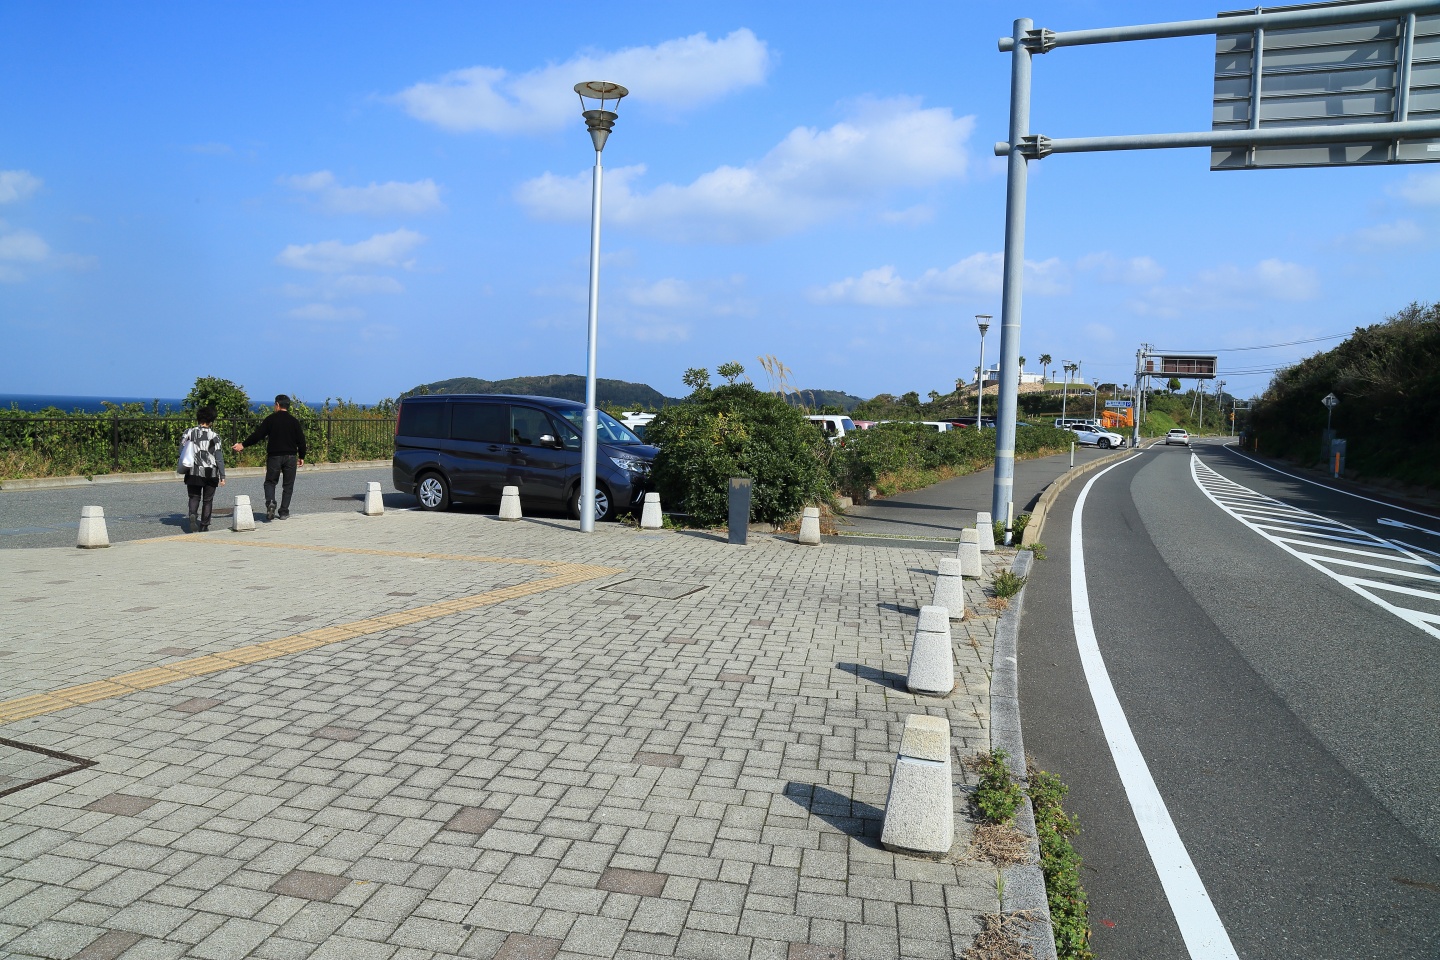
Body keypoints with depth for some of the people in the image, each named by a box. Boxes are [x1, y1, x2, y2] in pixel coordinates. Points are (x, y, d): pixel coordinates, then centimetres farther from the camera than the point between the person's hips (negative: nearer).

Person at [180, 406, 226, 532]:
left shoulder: (188, 433, 1)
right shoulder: (214, 436, -7)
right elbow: (219, 458, -8)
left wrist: (185, 467, 17)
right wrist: (222, 476, -5)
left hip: (193, 473, 2)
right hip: (210, 473, -2)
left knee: (194, 497, 14)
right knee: (207, 500, 10)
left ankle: (192, 514, -15)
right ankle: (204, 526, 13)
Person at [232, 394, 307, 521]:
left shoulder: (270, 419, -2)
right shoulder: (294, 421, 2)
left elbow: (257, 435, -2)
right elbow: (301, 440, 3)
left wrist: (243, 445, 9)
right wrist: (301, 457, 14)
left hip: (274, 456, -1)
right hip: (290, 457, 1)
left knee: (270, 482, 10)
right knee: (288, 485, 8)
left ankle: (270, 502, -17)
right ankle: (284, 512, 7)